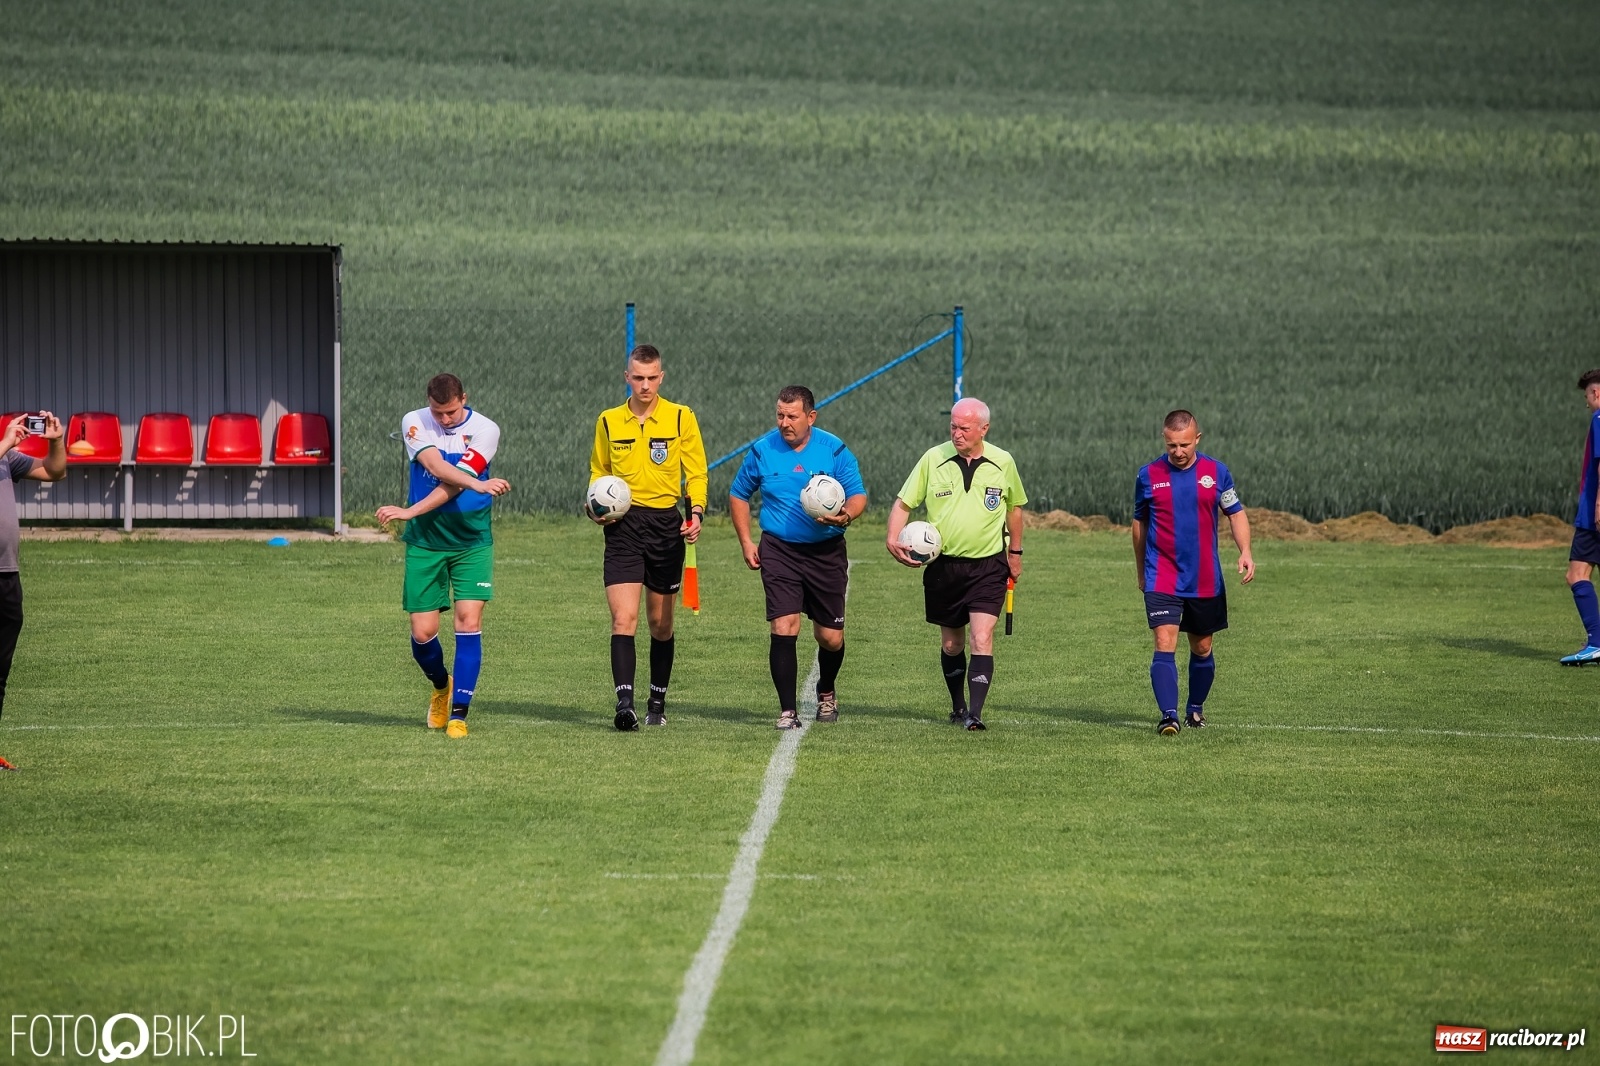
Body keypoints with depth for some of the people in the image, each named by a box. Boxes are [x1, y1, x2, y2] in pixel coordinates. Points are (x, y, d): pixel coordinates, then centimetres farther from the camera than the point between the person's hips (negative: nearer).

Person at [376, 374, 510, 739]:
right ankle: (442, 687, 31)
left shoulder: (484, 430, -8)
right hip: (424, 541, 1)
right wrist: (478, 484, -37)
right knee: (422, 632, -1)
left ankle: (458, 713, -5)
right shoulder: (414, 422, -3)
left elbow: (454, 484, -18)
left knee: (469, 621, -12)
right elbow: (436, 467, -22)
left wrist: (410, 512, -28)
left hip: (471, 541, -1)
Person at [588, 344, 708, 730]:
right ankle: (624, 704, -23)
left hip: (666, 524, 0)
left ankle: (657, 703, 24)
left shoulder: (681, 418, 2)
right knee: (623, 618, -15)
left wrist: (696, 512, -11)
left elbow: (696, 473, 5)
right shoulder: (608, 421, 6)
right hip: (623, 525, 0)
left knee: (661, 623, 10)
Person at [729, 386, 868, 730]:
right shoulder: (762, 450, 0)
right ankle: (787, 710, -10)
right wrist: (745, 541, 5)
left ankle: (826, 692, 37)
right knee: (784, 627, -15)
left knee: (831, 637, 6)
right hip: (779, 550, 0)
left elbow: (858, 496, -1)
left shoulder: (834, 450, -2)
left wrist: (845, 516, -24)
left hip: (827, 551, 0)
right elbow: (738, 495, 14)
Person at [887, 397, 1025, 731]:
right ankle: (958, 705, 32)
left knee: (982, 639, -15)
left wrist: (1015, 552, 22)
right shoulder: (933, 459, -3)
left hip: (988, 566, -1)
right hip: (943, 565, 1)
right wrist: (894, 539, -15)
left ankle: (975, 714, -19)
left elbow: (1014, 506, 17)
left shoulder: (1003, 463, -1)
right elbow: (903, 503, 1)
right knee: (951, 644, 12)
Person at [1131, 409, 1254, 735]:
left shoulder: (1216, 473, 0)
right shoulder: (1149, 475, -1)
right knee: (1165, 644, -15)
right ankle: (1168, 716, -19)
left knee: (1202, 648, 12)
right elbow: (1140, 523, 11)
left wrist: (1245, 551, -10)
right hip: (1162, 579, -2)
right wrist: (1141, 572, 16)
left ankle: (1196, 708, 31)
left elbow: (1236, 513, 7)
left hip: (1205, 581, 2)